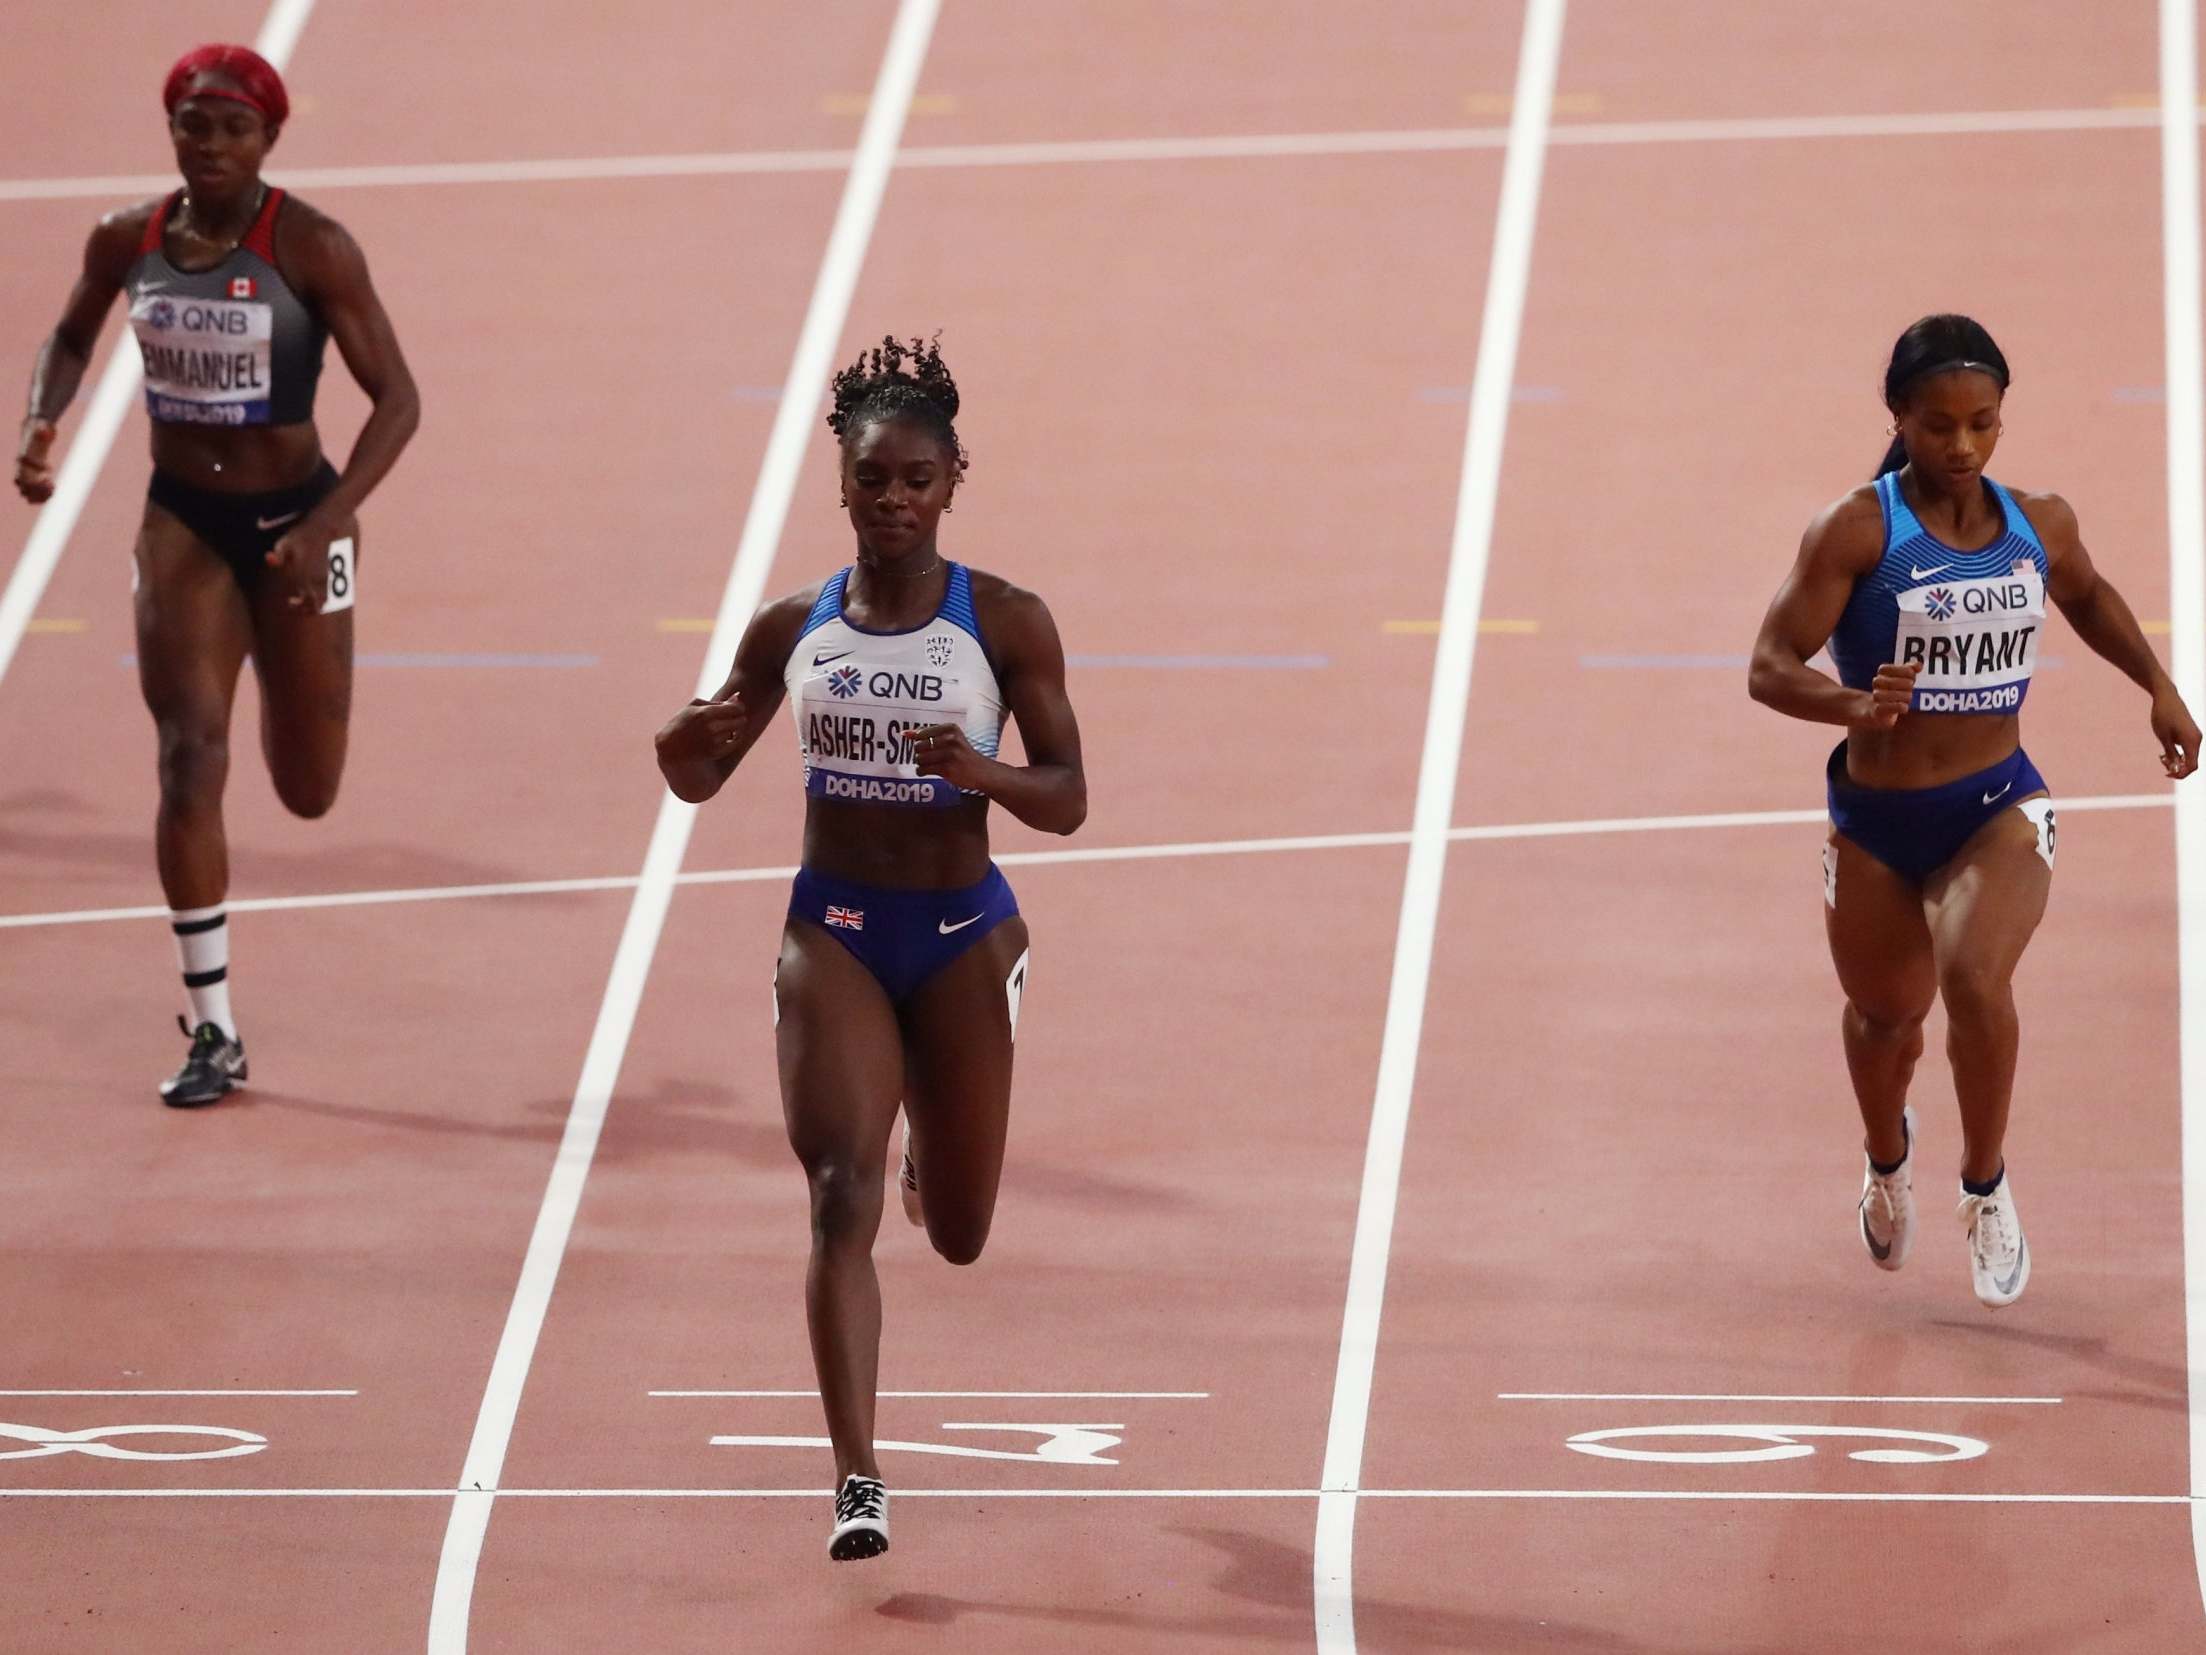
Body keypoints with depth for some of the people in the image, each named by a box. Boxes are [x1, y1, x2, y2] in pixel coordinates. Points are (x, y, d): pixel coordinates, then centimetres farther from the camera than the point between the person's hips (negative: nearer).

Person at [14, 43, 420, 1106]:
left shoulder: (310, 249, -16)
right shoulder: (128, 242, -4)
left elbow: (396, 398, -15)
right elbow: (73, 337, 17)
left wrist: (325, 523, -26)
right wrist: (41, 427, -4)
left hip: (293, 516, -2)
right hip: (181, 522, 2)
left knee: (307, 791, 10)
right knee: (190, 758, -13)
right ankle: (212, 1032, -7)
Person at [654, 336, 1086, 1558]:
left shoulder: (1006, 626, -6)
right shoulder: (793, 628, 0)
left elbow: (1066, 801, -5)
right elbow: (699, 780, 8)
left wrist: (982, 771, -25)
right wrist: (691, 739, -15)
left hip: (961, 932, 0)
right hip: (833, 929, 0)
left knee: (958, 1232, 12)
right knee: (841, 1195, -16)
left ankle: (930, 1165, 52)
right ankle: (856, 1479, -17)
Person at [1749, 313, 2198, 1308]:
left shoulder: (2039, 525, -4)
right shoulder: (1857, 531, -16)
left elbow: (2088, 597, 21)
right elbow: (1771, 667, -21)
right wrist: (1856, 707, -40)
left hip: (1997, 810, 0)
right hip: (1875, 823, 0)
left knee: (1975, 978, -26)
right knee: (1885, 1011, 19)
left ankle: (1986, 1187, -3)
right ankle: (1888, 1160, 55)